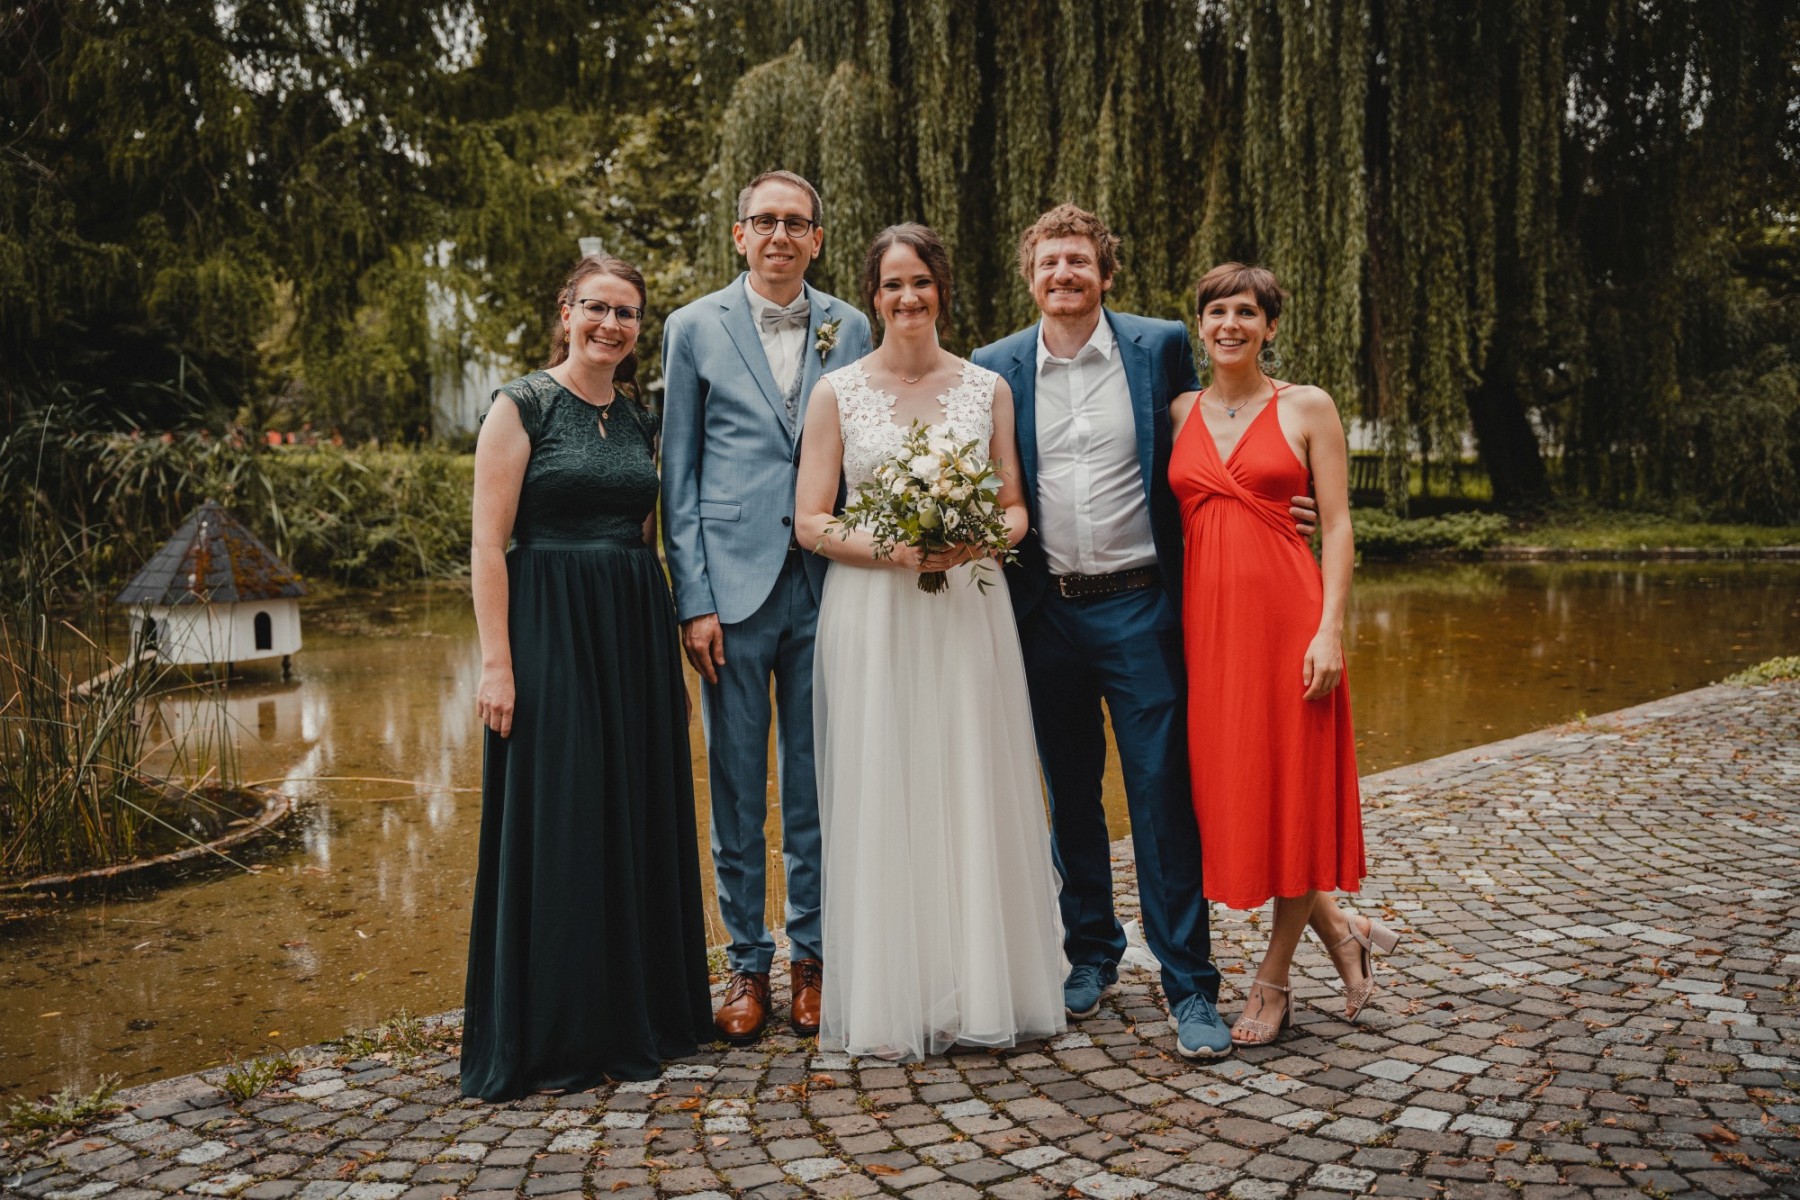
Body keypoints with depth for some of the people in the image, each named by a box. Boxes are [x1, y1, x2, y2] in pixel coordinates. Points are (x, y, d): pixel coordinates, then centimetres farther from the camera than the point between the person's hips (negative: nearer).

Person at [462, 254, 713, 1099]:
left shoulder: (640, 420, 13)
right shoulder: (523, 405, -4)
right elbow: (489, 543, -9)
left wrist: (664, 641, 12)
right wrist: (496, 662, -16)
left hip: (636, 632, 6)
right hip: (550, 628, -6)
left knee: (640, 819, 10)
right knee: (556, 825, 0)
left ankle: (638, 1014, 25)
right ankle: (551, 1037, 14)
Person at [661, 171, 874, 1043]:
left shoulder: (850, 330, 9)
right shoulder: (695, 328, 5)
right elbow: (678, 475, 3)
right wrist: (693, 598, -5)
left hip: (826, 583, 1)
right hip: (733, 585, -1)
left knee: (818, 786, 9)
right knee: (735, 789, 6)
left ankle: (811, 956, 23)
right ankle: (747, 963, 20)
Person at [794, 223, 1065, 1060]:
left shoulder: (987, 388, 9)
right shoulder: (838, 392, 3)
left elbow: (1015, 509, 11)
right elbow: (810, 522, 0)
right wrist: (889, 549, -16)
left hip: (969, 612, 2)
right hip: (872, 613, -1)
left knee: (976, 794, 4)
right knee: (882, 798, 1)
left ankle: (983, 990, 17)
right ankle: (892, 1000, 13)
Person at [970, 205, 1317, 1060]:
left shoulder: (1161, 346, 2)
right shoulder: (996, 369, 5)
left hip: (1139, 606, -2)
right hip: (1045, 613, 2)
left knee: (1164, 793, -2)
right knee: (1069, 795, 13)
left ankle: (1188, 985, 8)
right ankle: (1091, 951, 31)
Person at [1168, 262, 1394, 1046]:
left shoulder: (1307, 408, 3)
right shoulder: (1179, 413, 12)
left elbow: (1336, 525, -2)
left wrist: (1330, 628, -12)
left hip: (1286, 611, -4)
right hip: (1205, 616, 4)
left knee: (1292, 791, 1)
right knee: (1227, 791, 5)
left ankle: (1272, 983, 18)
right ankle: (1342, 931, 27)